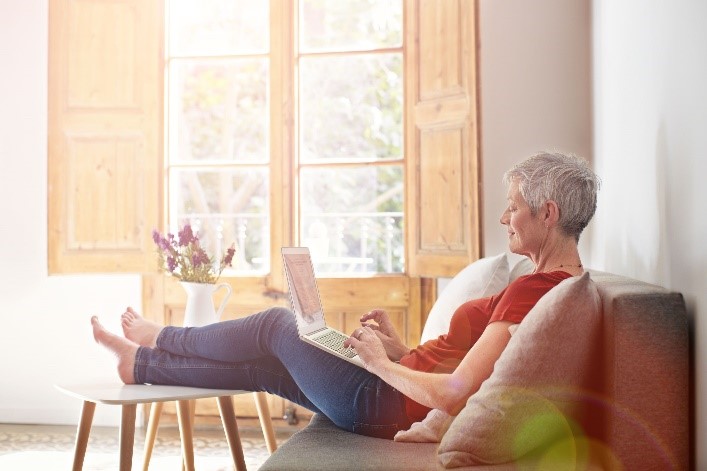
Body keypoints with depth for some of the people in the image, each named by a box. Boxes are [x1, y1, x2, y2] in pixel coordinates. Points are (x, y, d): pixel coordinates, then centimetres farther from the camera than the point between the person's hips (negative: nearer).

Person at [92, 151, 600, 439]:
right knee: (261, 366, 16)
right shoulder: (563, 281, 7)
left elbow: (452, 394, -30)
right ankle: (141, 363, 34)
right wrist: (401, 349, 4)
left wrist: (382, 363, -14)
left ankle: (155, 340, 32)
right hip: (403, 387, 9)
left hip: (389, 405, -9)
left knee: (276, 325, 7)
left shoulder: (533, 289, -25)